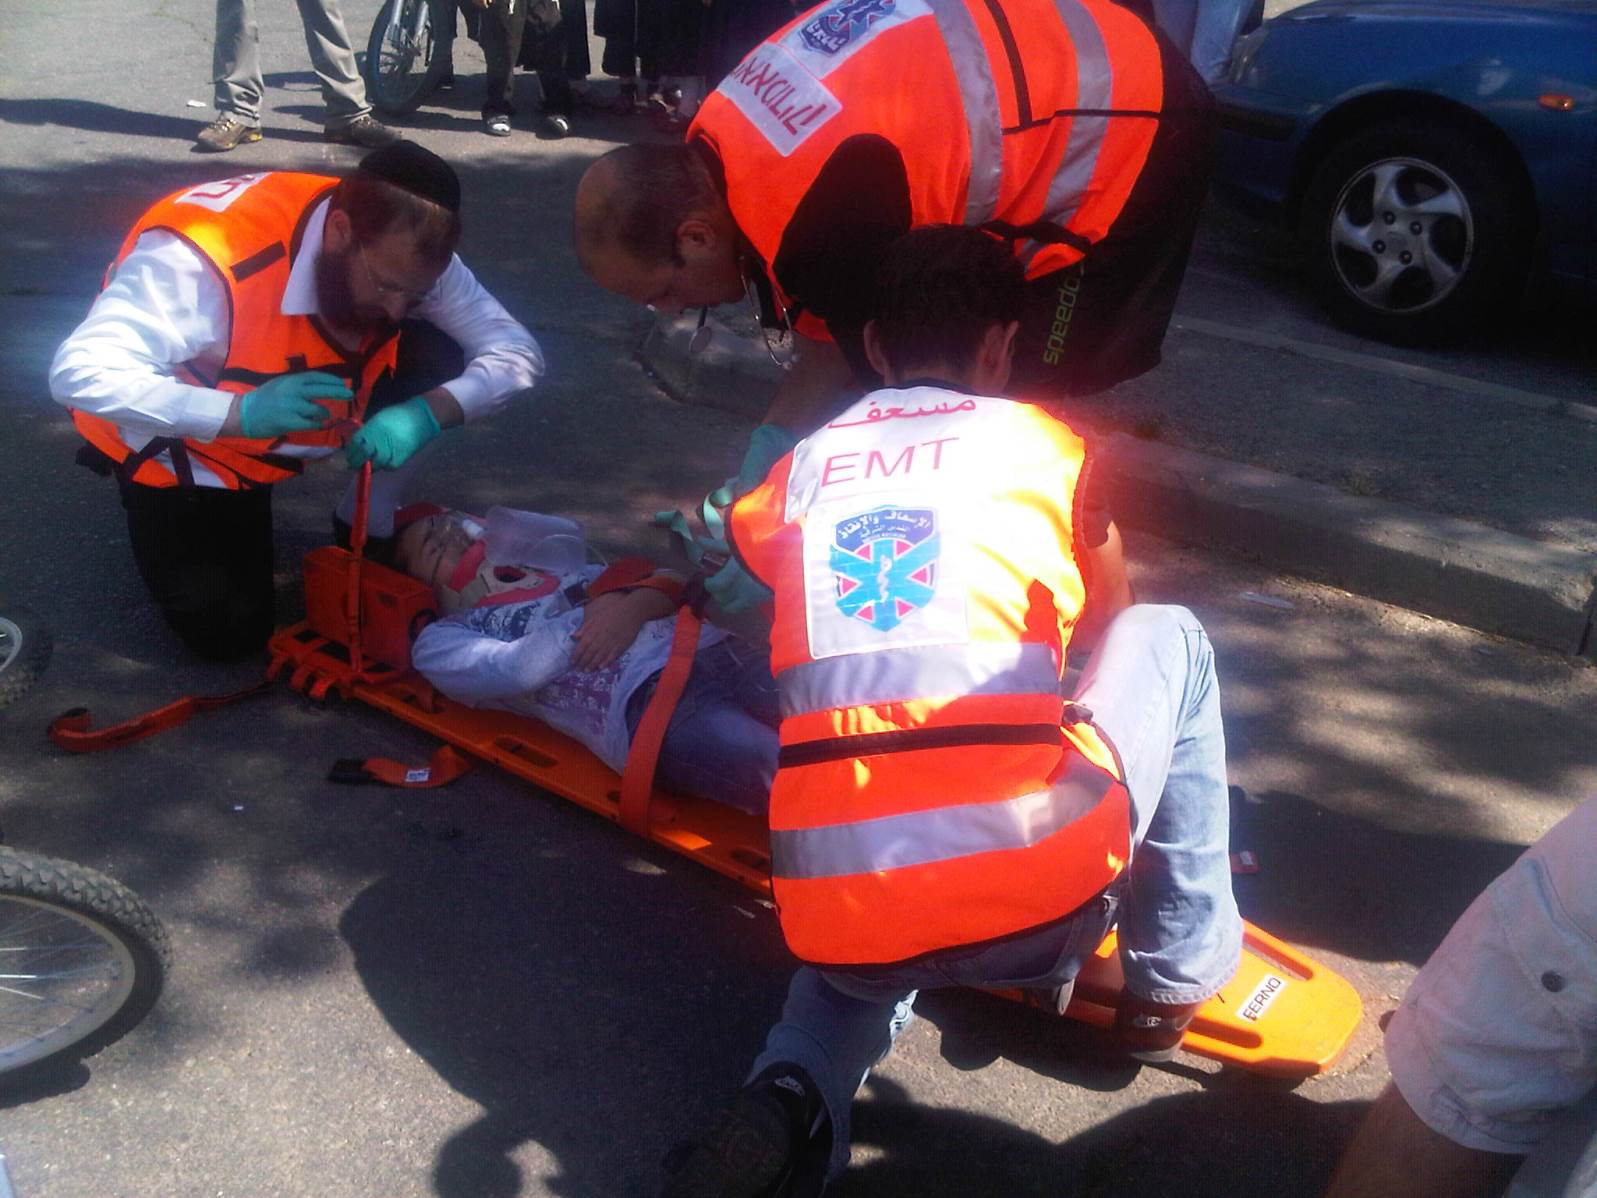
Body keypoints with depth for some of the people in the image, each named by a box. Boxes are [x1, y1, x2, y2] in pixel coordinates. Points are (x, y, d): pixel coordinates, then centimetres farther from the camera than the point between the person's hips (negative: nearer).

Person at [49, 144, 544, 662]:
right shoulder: (206, 256, -39)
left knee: (434, 359, -20)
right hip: (185, 437, -4)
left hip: (293, 423, 4)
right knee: (227, 632, -13)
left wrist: (428, 413, -39)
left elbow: (518, 352, -19)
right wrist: (241, 413, -51)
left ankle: (367, 528, 2)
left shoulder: (402, 251, -22)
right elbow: (78, 374, -40)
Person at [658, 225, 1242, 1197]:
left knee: (871, 968, 41)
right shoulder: (1042, 440, 12)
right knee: (1170, 640, 24)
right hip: (1039, 888, -2)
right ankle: (1179, 975, 26)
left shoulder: (805, 468, 17)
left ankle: (793, 1101, 9)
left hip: (832, 914, 3)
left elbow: (713, 540, 41)